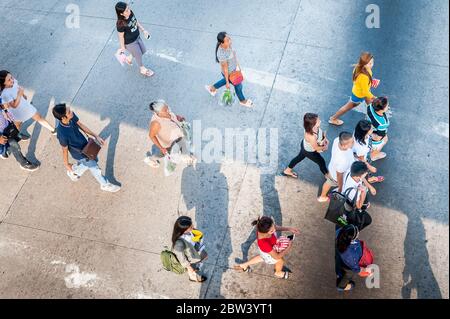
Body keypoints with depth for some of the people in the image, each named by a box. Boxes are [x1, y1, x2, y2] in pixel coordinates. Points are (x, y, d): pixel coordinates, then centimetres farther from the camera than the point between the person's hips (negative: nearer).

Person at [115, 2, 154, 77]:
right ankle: (142, 69, 48)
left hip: (137, 37, 7)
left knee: (143, 51, 26)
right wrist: (123, 47, -9)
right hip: (130, 43, -7)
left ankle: (129, 58, 51)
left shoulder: (130, 13, -18)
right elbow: (121, 37, -21)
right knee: (139, 55, 17)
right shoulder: (121, 24, -36)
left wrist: (143, 30, 7)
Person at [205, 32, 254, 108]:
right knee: (238, 86, 20)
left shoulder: (227, 44, -19)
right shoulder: (222, 55, -40)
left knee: (227, 80, 36)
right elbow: (225, 69, -27)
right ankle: (242, 101, 51)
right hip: (229, 73, -7)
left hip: (233, 68, 7)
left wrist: (238, 64, 15)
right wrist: (227, 82, -14)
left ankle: (212, 88, 56)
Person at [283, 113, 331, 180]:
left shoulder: (315, 127, -28)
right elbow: (316, 148, -28)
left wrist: (325, 138, -16)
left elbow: (322, 132, -2)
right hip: (309, 151, -6)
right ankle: (327, 174, 54)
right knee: (321, 161, 21)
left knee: (300, 157, 30)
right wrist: (325, 147, -11)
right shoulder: (311, 137, -48)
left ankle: (287, 171, 55)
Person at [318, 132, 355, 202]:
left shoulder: (337, 140, -29)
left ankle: (322, 197, 64)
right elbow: (339, 175, -30)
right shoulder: (342, 160, -48)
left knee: (329, 182, 35)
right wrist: (340, 187, -12)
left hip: (332, 168, 7)